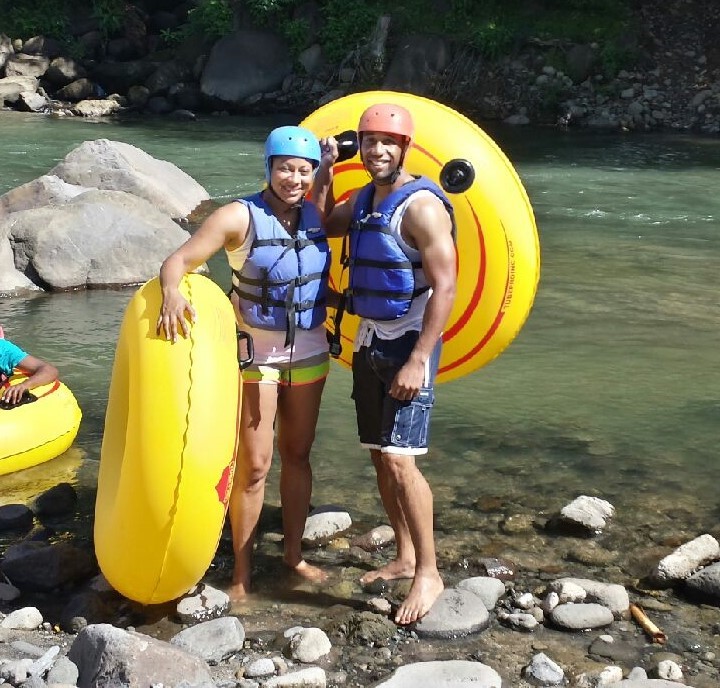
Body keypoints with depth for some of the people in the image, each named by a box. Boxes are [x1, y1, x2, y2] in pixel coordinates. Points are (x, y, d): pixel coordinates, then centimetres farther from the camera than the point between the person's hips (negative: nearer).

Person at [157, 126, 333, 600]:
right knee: (254, 465, -1)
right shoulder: (241, 217, -15)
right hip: (255, 353, -5)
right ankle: (242, 573, 12)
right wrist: (172, 293, -41)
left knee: (298, 454, 15)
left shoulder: (316, 216, 1)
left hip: (309, 353, 5)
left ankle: (294, 554, 30)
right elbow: (178, 260, -23)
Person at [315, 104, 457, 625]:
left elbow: (444, 288, -20)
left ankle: (428, 573, -1)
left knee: (399, 458, -14)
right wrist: (327, 168, 13)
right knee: (380, 456, 12)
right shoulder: (363, 199, 11)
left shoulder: (420, 205, -15)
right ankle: (404, 558, 26)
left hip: (409, 343, -8)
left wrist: (418, 361, -24)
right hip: (369, 340, 8)